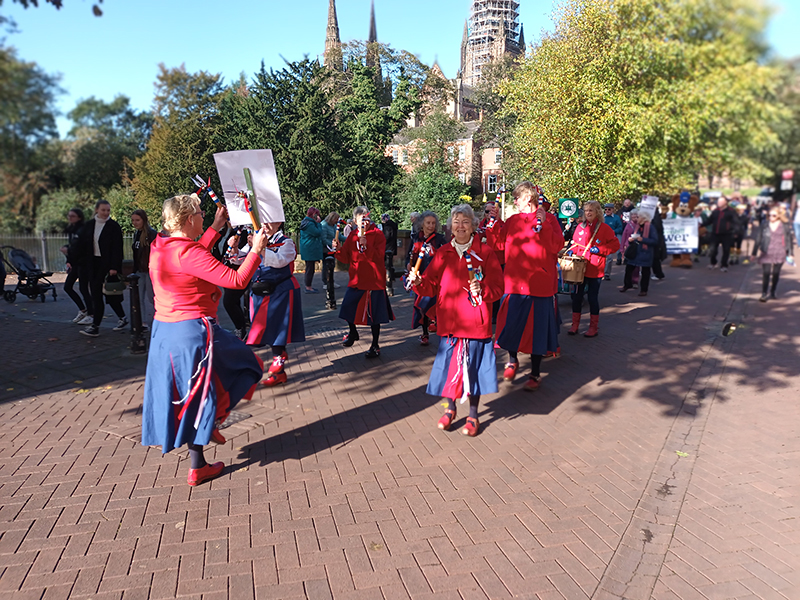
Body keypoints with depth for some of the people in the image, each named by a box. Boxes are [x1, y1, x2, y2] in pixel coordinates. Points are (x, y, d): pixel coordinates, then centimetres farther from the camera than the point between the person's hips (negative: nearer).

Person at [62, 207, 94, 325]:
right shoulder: (71, 229, 13)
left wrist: (68, 250, -20)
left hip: (83, 262, -9)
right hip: (75, 262, 9)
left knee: (83, 288, -6)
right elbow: (71, 245, 16)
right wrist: (69, 261, 11)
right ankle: (83, 310, 23)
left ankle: (91, 315, 5)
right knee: (67, 287, 10)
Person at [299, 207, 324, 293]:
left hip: (307, 249, 11)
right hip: (310, 249, -11)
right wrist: (318, 223, -9)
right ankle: (308, 287, -1)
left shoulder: (305, 222, 15)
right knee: (310, 268, -6)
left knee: (309, 268, 17)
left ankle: (308, 285, 25)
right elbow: (318, 233, -16)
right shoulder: (310, 224, -18)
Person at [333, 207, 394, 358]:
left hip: (374, 280, -4)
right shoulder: (352, 235, 7)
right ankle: (353, 333, 35)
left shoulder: (377, 234, -7)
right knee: (348, 306, 5)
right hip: (357, 279, 5)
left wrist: (366, 246, -31)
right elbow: (346, 258, 6)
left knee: (374, 313, 3)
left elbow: (379, 256, -18)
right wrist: (339, 249, -11)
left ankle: (375, 346, 18)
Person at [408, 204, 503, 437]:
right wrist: (419, 282, -14)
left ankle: (473, 415, 21)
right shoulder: (443, 253, 8)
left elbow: (497, 287, -6)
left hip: (476, 322, -3)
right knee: (449, 363, 7)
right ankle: (450, 408, 29)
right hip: (449, 321, 3)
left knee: (473, 366, 4)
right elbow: (431, 285, 6)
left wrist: (482, 290, -26)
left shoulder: (485, 252, -2)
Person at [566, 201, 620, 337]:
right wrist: (571, 251, -2)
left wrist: (599, 250, -15)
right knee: (577, 296, 7)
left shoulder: (605, 228, -3)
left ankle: (593, 328, 15)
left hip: (595, 270, -4)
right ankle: (575, 325, 19)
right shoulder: (580, 227, 7)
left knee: (593, 298, 3)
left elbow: (615, 245, -3)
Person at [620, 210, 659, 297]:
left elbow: (655, 241, -14)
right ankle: (627, 285, 24)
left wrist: (642, 239, -23)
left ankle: (644, 289, 12)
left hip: (645, 253, -6)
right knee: (628, 268, 7)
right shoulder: (637, 226, 9)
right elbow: (632, 237, 20)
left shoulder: (651, 228, -10)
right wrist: (630, 239, -4)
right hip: (634, 252, 6)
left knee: (645, 272, 3)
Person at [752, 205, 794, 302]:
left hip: (779, 254, 1)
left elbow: (789, 240, 8)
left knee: (776, 274, 9)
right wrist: (754, 253, 5)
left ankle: (772, 293, 22)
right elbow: (758, 239, 5)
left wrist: (790, 253, 6)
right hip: (766, 253, -1)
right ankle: (764, 294, -6)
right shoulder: (764, 225, 0)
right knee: (765, 274, -8)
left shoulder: (785, 226, 2)